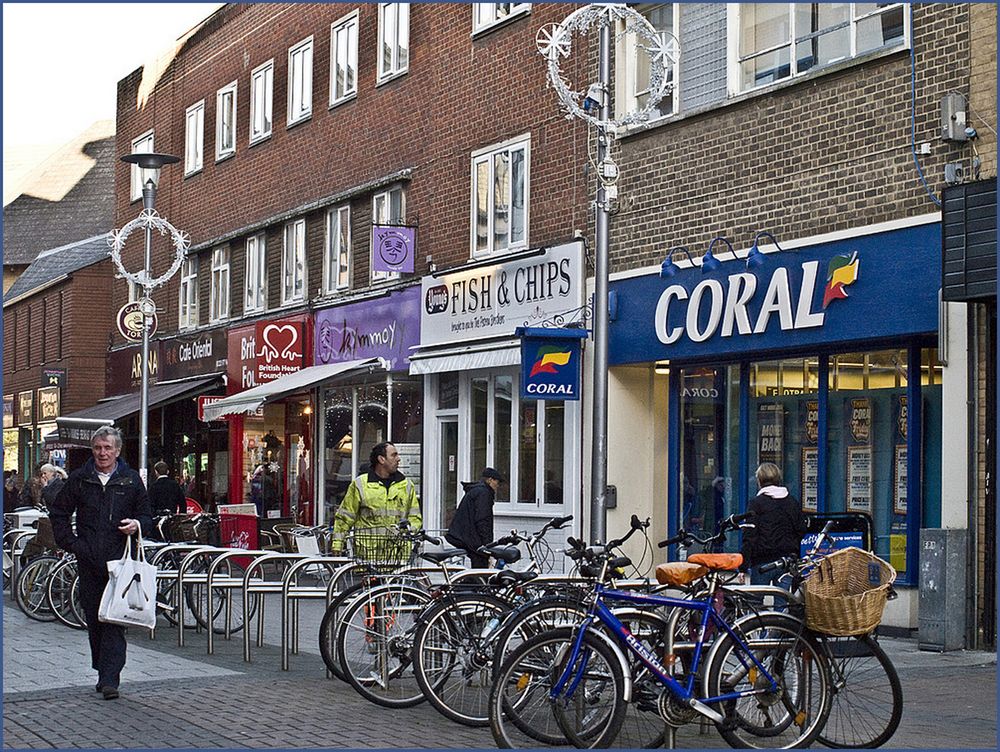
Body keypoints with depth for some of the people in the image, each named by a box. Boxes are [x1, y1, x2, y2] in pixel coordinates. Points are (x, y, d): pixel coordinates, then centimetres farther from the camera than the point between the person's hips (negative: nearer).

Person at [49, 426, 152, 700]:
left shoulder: (131, 480, 6)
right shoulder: (79, 479, 9)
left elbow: (147, 516, 12)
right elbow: (58, 513, 17)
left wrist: (137, 525, -10)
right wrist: (70, 542, 6)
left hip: (120, 560, -2)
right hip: (89, 561, 3)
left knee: (115, 621, -10)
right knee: (93, 619, 7)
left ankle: (110, 678, -12)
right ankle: (104, 673, 19)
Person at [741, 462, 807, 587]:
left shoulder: (756, 503, -6)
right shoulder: (793, 502, 9)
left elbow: (749, 536, -10)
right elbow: (801, 531, 9)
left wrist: (743, 566, -8)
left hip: (762, 562, -4)